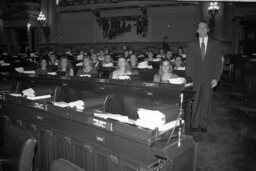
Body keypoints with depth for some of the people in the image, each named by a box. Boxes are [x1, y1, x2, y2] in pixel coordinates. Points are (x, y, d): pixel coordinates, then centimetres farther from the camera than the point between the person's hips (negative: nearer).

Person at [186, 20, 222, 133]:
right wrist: (188, 78, -3)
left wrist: (216, 78, -5)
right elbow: (188, 63, 6)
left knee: (206, 102, 5)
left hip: (209, 79, 0)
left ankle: (204, 125, 19)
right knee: (195, 102, 1)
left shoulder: (215, 45, 7)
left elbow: (218, 63, 4)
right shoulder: (191, 45, 7)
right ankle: (195, 124, 15)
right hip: (195, 79, 0)